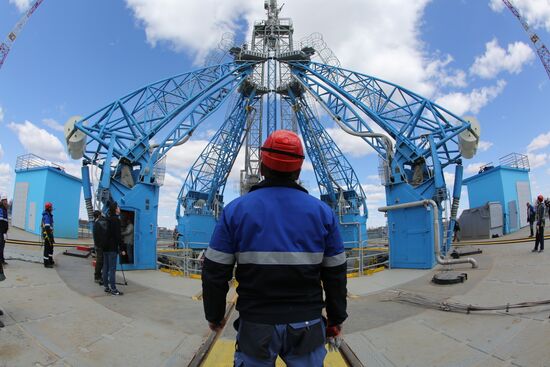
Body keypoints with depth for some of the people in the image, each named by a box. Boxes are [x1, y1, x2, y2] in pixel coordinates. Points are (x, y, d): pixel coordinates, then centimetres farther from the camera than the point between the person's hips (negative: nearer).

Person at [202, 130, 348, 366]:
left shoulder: (235, 210, -7)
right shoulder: (322, 211, -3)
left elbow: (215, 273, -4)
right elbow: (335, 275, 2)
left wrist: (214, 315, 11)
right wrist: (336, 318, 15)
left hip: (255, 325, 0)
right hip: (307, 325, 1)